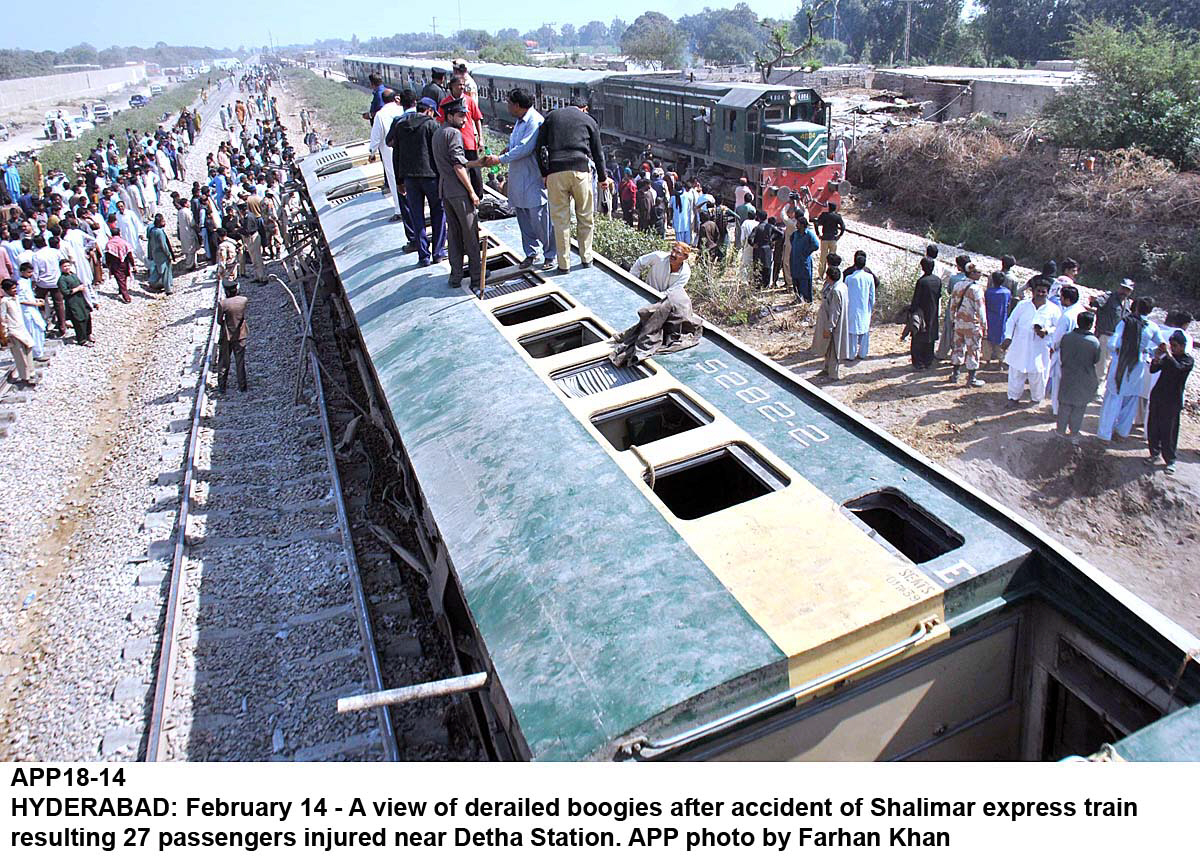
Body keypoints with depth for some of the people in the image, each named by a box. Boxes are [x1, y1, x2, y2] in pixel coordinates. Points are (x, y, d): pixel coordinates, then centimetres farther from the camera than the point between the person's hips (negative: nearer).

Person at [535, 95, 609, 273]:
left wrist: (544, 174, 14)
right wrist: (603, 178, 27)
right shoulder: (589, 121, 15)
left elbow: (540, 147, 10)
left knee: (560, 219, 4)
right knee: (584, 217, 12)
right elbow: (597, 153, 17)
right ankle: (586, 258, 19)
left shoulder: (551, 117, 17)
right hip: (581, 170, -1)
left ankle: (563, 264, 6)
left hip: (555, 171, 1)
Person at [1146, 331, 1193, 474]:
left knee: (1169, 430, -2)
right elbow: (1153, 369, 1)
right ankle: (1154, 453, 25)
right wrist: (1156, 358, -14)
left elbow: (1178, 368, -26)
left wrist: (1168, 354, -25)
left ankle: (1170, 460, 8)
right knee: (1153, 427, 10)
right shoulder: (1167, 358, 6)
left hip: (1173, 400, -5)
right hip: (1157, 396, 5)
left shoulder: (1189, 360, -7)